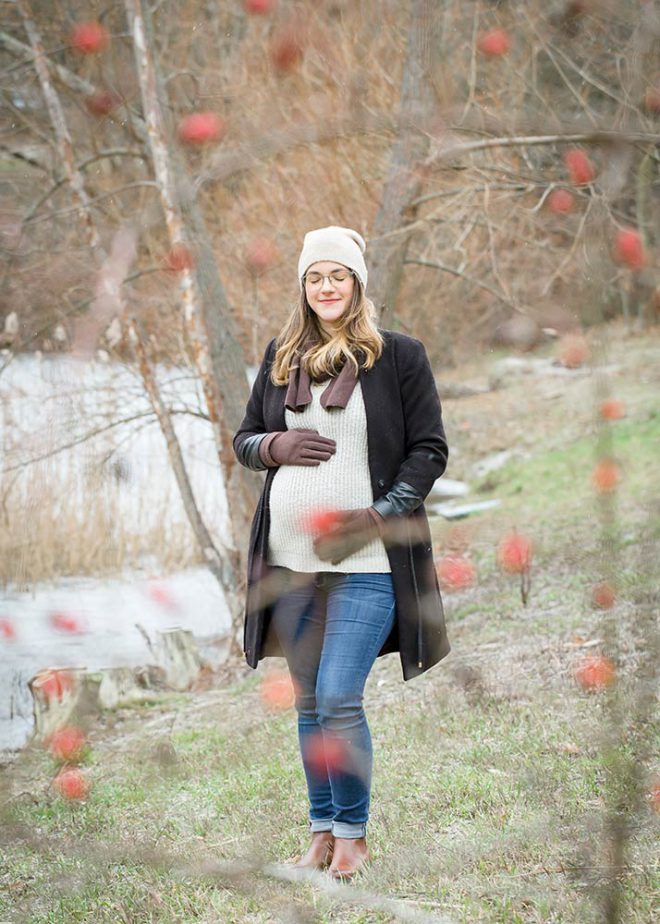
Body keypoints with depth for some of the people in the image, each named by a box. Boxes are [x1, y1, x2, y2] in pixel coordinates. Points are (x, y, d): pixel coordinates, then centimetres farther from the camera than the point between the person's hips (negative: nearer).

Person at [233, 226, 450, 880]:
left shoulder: (399, 354, -1)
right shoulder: (281, 355, 10)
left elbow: (430, 451, -1)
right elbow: (243, 438, 17)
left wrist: (381, 516, -13)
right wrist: (274, 445, -6)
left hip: (367, 562, -4)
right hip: (290, 559, 4)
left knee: (339, 700, -11)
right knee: (309, 703, 11)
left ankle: (354, 834, 7)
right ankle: (322, 831, 23)